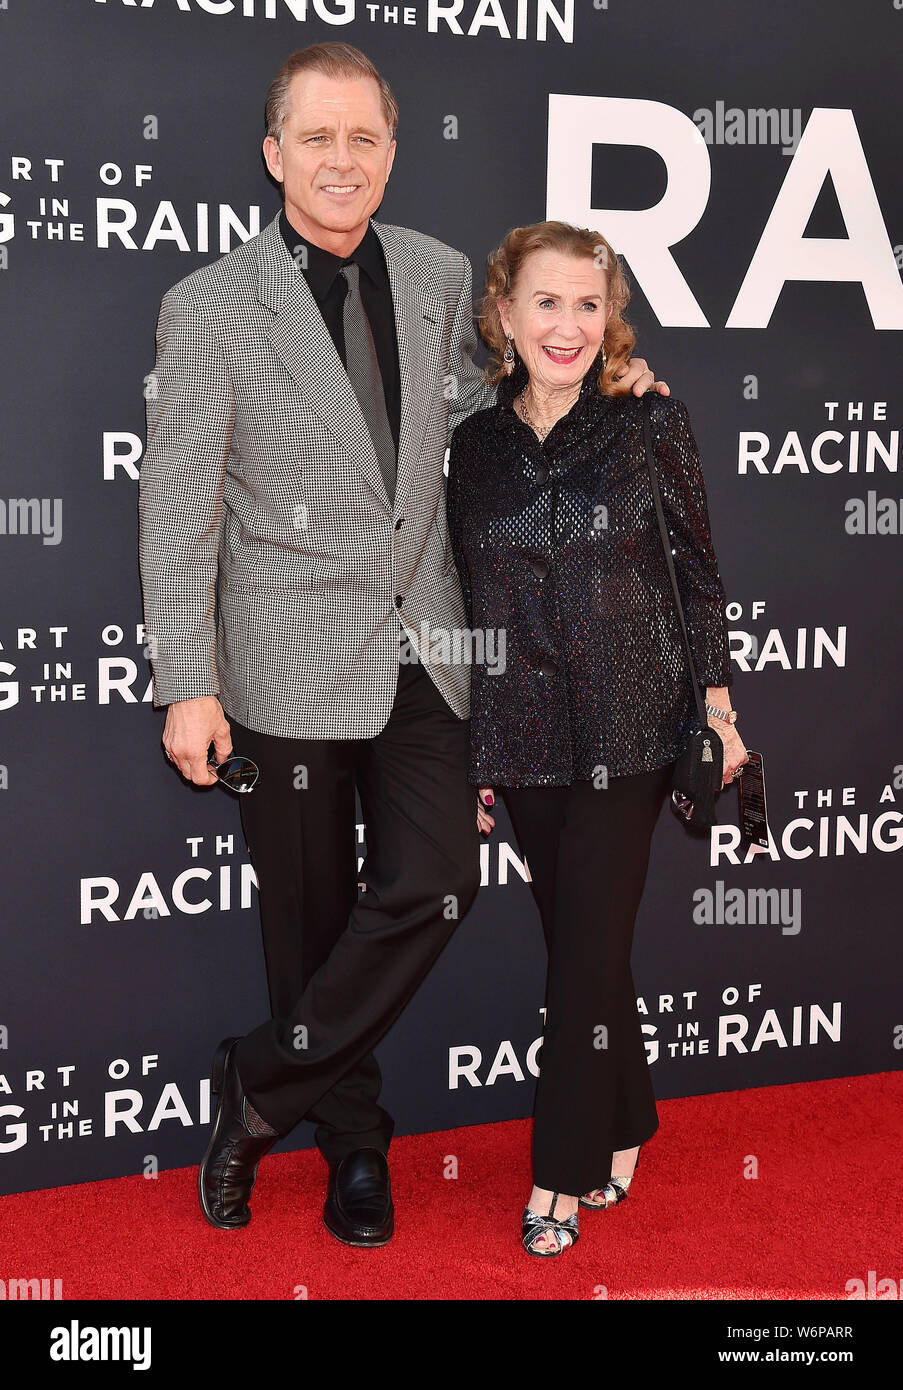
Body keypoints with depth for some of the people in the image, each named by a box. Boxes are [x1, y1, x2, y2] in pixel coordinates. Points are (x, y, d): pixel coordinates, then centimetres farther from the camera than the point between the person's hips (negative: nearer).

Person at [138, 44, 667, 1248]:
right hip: (296, 661, -3)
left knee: (433, 886, -3)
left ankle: (260, 1086, 17)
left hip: (421, 647, 4)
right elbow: (177, 509, -7)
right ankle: (353, 1142, 29)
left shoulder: (442, 276, 5)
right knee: (311, 916, 8)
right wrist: (188, 686, -10)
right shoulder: (211, 309, -8)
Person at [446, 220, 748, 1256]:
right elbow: (471, 609, 10)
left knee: (586, 950, -1)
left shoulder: (652, 424, -4)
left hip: (628, 733, -3)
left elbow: (698, 575, 1)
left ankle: (562, 1176, 13)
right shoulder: (476, 445, 5)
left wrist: (719, 709, -1)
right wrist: (471, 761, 11)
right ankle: (623, 1134, 30)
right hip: (523, 740, 3)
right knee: (584, 944, 11)